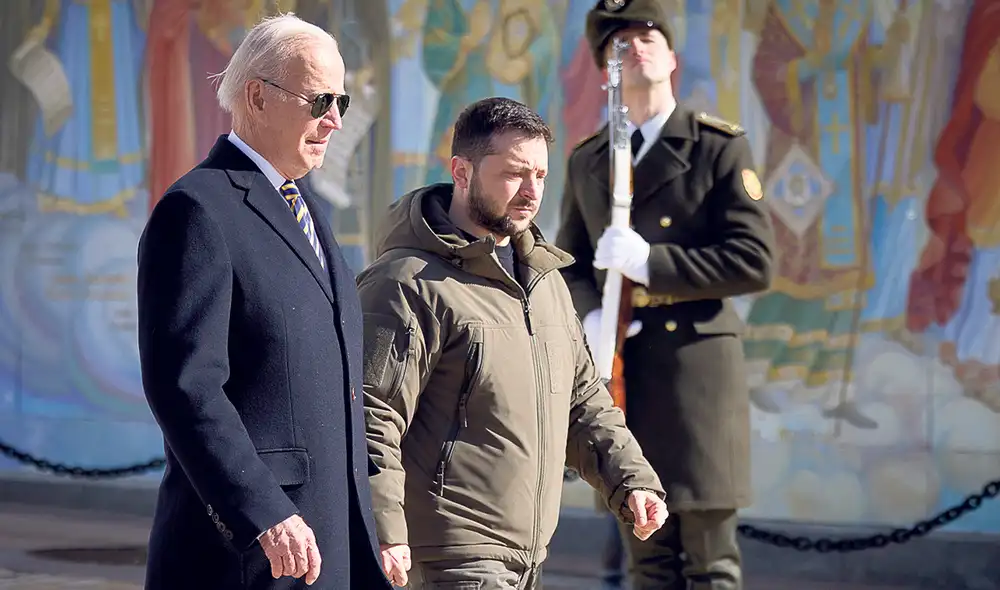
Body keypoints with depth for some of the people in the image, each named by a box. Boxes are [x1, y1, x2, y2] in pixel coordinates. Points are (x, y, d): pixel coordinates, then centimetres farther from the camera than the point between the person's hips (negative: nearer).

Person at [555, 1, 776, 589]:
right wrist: (590, 316, -5)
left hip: (697, 363, -4)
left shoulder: (721, 147, -2)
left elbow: (756, 261, -10)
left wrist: (650, 262, -17)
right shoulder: (587, 161, 13)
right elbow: (569, 263, 17)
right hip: (621, 369, 4)